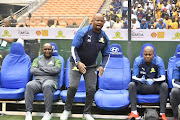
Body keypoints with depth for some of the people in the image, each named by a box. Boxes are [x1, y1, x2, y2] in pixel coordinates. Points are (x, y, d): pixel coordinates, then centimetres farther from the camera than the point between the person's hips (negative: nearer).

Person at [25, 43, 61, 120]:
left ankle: (48, 113, -35)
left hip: (50, 81, -2)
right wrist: (49, 72, -1)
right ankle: (28, 112, -30)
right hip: (37, 81, 2)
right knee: (29, 85, -33)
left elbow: (56, 70, -5)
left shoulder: (57, 61, 19)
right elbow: (32, 70, 5)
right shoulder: (37, 60, 26)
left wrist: (42, 68, 3)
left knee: (47, 86, -40)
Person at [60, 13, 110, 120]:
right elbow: (74, 48, -14)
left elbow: (106, 54, 10)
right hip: (76, 63, -3)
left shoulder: (104, 38, -1)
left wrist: (102, 66, -7)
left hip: (91, 66, 4)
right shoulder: (83, 32, -14)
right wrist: (78, 62, -26)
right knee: (73, 86, -14)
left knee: (91, 89, -4)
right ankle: (67, 110, 8)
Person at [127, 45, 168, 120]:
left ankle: (162, 113, -33)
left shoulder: (158, 61, -7)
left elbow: (163, 78, -14)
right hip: (141, 87, 1)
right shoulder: (138, 61, -5)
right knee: (131, 85, -28)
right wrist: (140, 80, -34)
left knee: (164, 86, -30)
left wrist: (153, 80, -36)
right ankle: (134, 112, -34)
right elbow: (134, 77, -10)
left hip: (155, 87, 0)